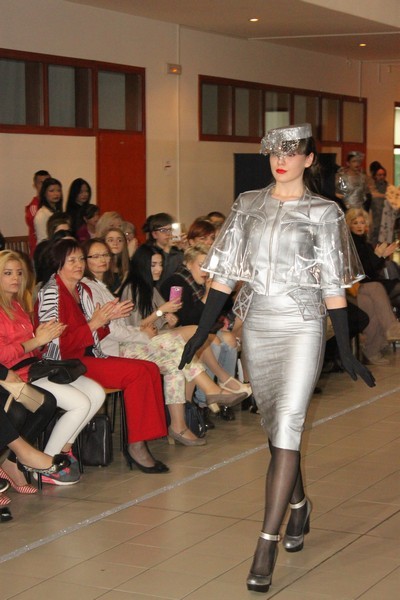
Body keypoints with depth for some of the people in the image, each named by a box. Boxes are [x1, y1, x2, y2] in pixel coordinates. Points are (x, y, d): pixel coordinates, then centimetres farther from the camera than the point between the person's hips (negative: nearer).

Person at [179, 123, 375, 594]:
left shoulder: (323, 213, -2)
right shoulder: (247, 205, 7)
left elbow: (332, 285, -1)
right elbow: (225, 272, 8)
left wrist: (345, 350, -3)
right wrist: (201, 330, 3)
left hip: (301, 328, -4)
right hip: (256, 326, 4)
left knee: (285, 429, -11)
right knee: (275, 427, 14)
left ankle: (266, 545, -11)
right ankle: (298, 507, 37)